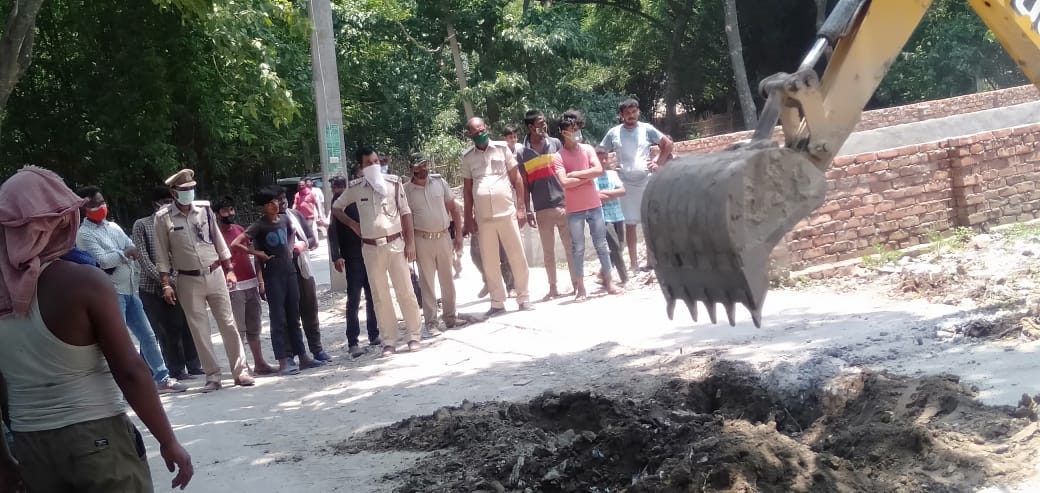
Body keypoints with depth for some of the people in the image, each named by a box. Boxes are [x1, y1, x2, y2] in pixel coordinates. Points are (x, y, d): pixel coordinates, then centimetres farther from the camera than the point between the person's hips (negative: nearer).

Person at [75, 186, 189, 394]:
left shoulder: (113, 227, 16)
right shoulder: (84, 234, -7)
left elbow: (134, 252, 11)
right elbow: (101, 261, -19)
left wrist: (115, 259, -7)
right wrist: (124, 254, -7)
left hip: (129, 291, 8)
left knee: (148, 336, 12)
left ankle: (162, 378, 20)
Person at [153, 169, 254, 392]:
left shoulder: (204, 209, 1)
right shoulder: (163, 218, -6)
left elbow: (218, 241, 8)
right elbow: (162, 254, -3)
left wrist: (229, 270, 6)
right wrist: (165, 284, -7)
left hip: (215, 274, 2)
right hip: (188, 281, -2)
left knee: (228, 323, 2)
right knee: (199, 330, 2)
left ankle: (240, 371, 7)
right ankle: (213, 376, 9)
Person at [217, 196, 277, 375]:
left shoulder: (240, 229, 14)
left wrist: (259, 279, 16)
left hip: (251, 284, 7)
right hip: (233, 287, -7)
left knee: (254, 327, 12)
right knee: (238, 329, -6)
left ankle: (259, 363, 19)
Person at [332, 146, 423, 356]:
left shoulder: (394, 182, -2)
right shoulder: (355, 188, 0)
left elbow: (405, 212, 1)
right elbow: (336, 207, 17)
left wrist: (410, 242, -3)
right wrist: (352, 224, 4)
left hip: (395, 243, -1)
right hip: (371, 248, 1)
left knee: (405, 291, 2)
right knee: (380, 296, 5)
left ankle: (414, 335, 11)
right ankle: (389, 341, 10)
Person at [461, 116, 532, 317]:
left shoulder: (502, 148, 1)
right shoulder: (467, 157, 6)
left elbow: (516, 178, 3)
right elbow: (467, 188, 11)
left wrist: (521, 207, -2)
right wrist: (468, 217, 7)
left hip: (507, 212, -2)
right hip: (483, 217, 2)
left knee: (517, 257, 2)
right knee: (489, 262, 5)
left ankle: (523, 298, 13)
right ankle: (498, 303, 13)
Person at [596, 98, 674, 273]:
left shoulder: (647, 129, 2)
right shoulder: (613, 133, 2)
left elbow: (667, 143, 10)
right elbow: (600, 154, 12)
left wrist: (658, 163, 2)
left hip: (647, 182, 0)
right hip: (625, 184, 0)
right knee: (630, 224, 2)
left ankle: (651, 261, 10)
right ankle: (634, 265, 6)